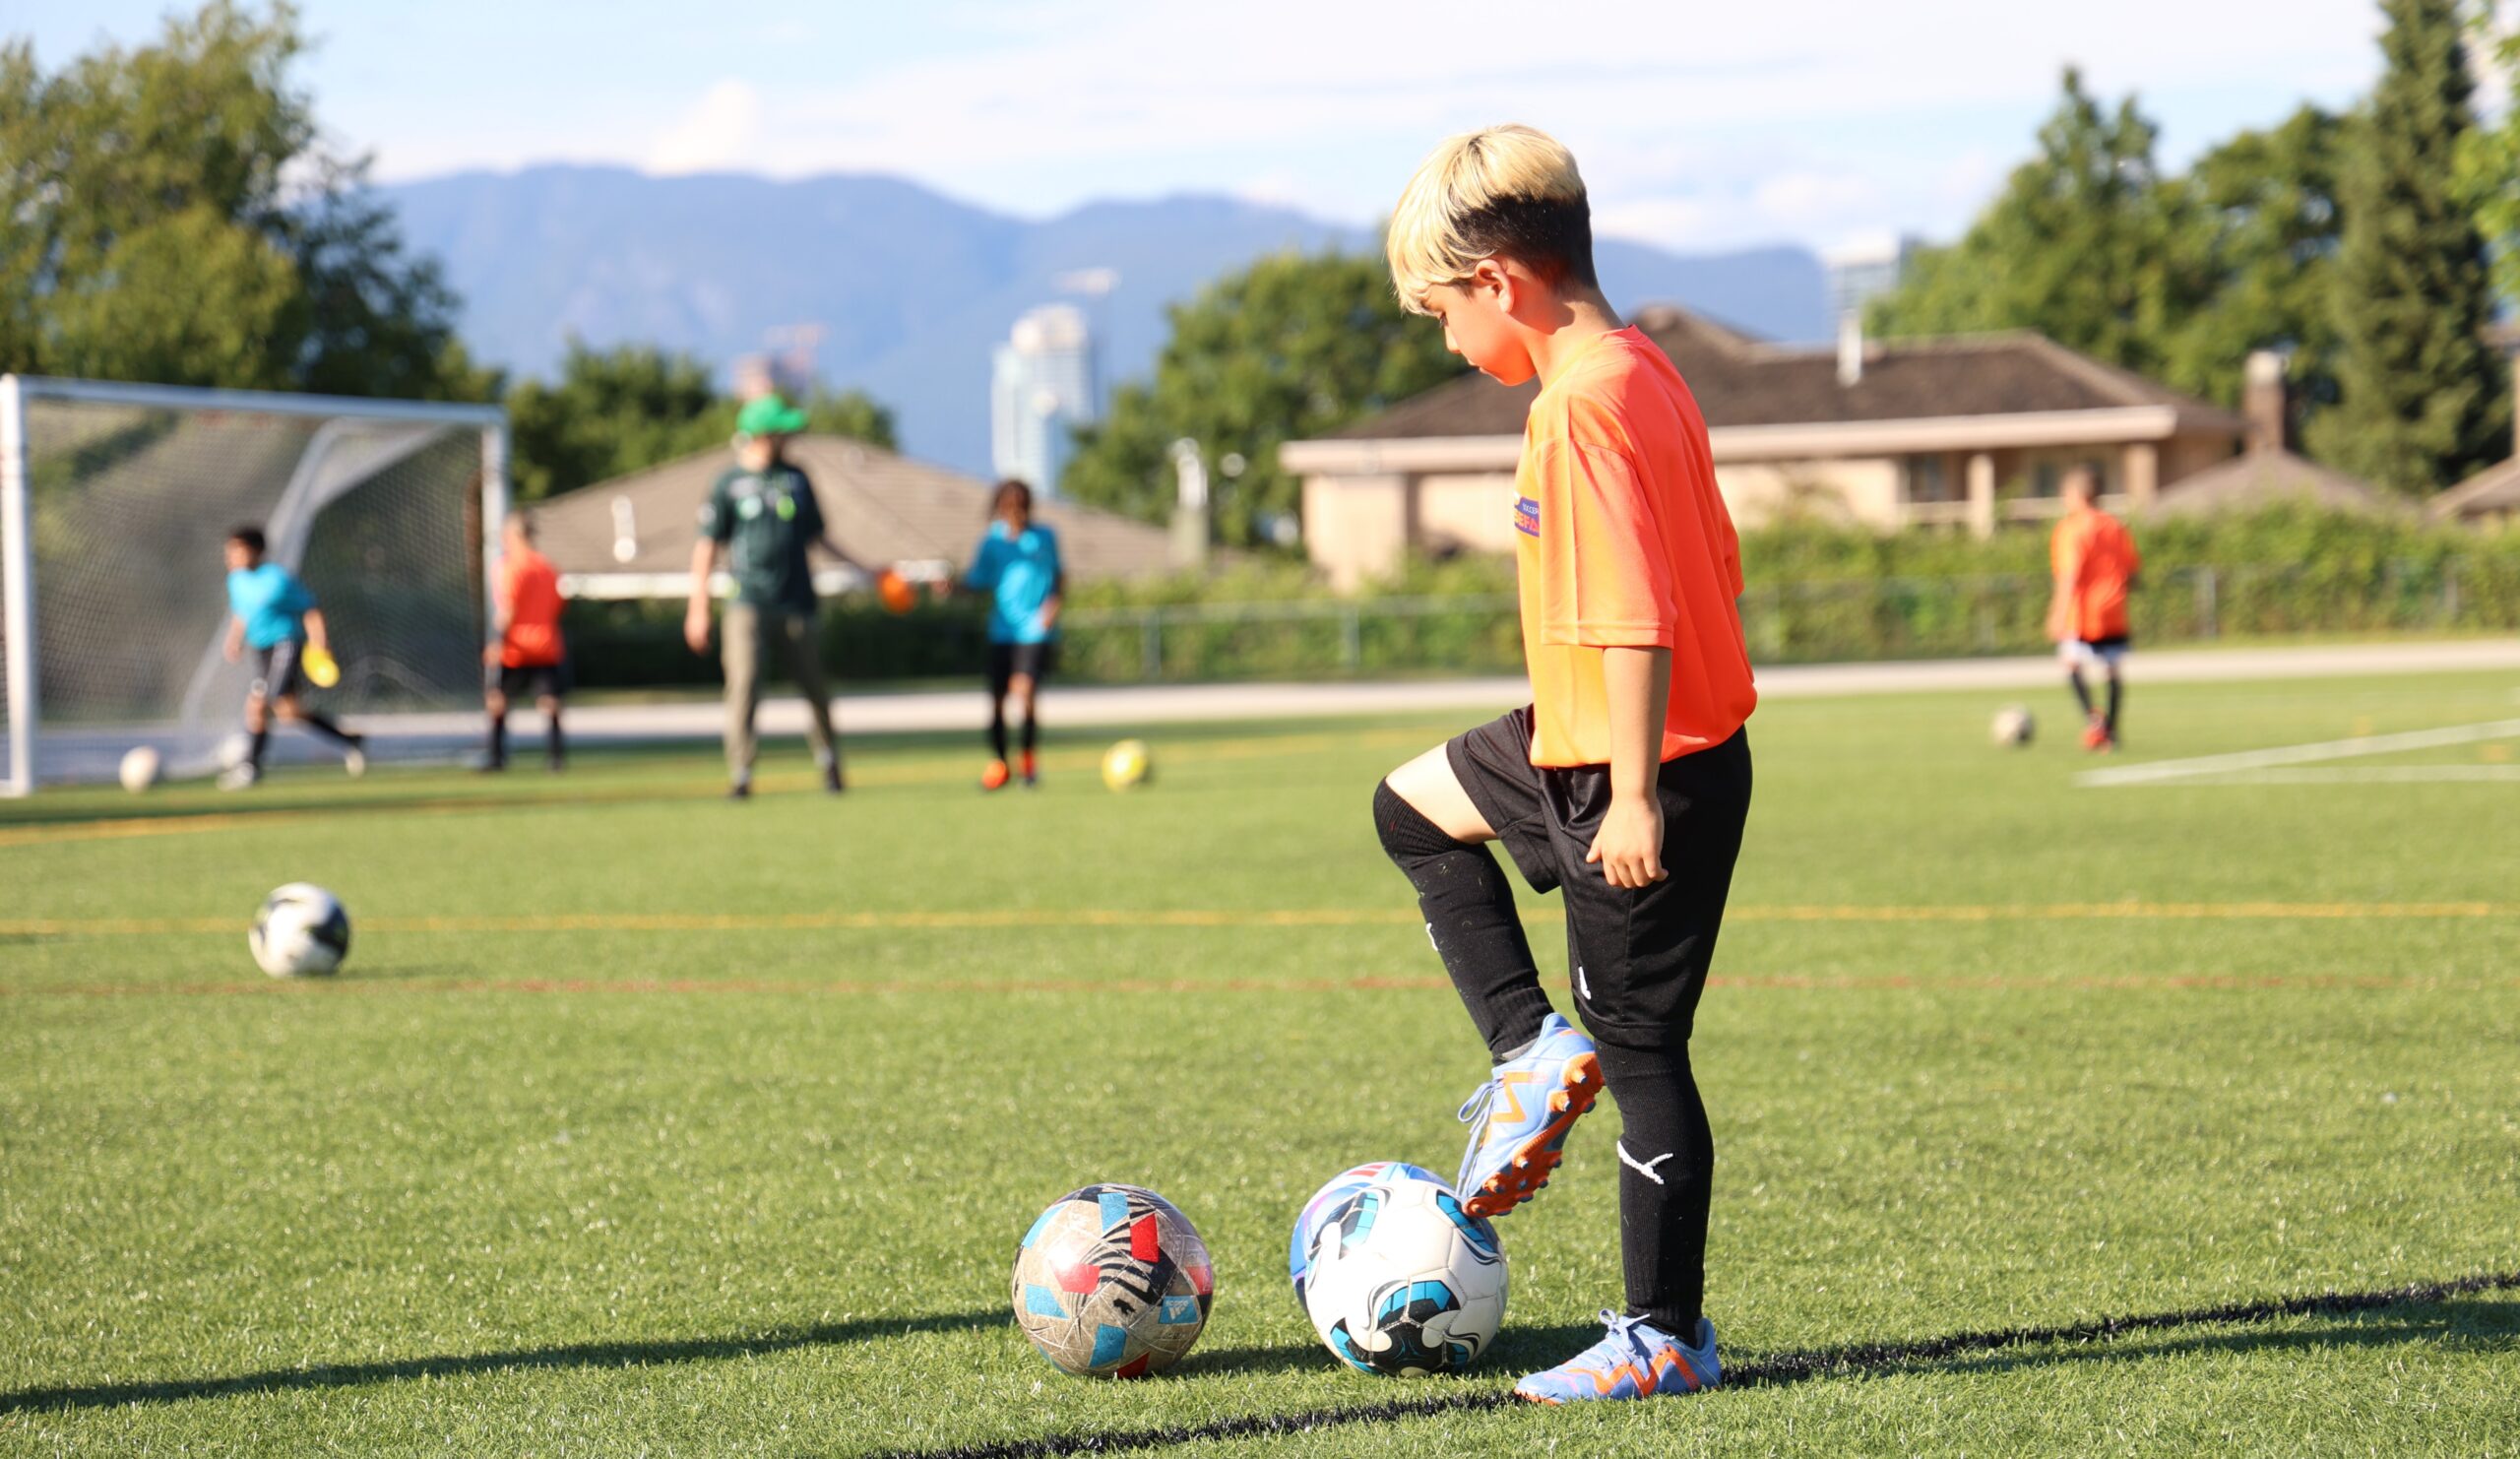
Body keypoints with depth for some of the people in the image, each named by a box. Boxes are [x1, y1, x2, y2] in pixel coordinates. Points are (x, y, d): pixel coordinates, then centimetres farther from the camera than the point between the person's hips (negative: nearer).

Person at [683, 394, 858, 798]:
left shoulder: (797, 479, 12)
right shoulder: (729, 485, 1)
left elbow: (817, 535, 21)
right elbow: (707, 546, 1)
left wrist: (859, 568, 16)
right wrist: (698, 609, -5)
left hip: (798, 605, 3)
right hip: (748, 606, -3)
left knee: (815, 689, 9)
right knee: (743, 688, -13)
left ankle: (828, 761, 31)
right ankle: (739, 776, -8)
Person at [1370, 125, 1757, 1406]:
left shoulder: (1582, 405, -23)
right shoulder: (1641, 373, 8)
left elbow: (1634, 619, -28)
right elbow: (1713, 565, 16)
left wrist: (1634, 796, -26)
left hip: (1642, 772, -10)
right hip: (1585, 746, 10)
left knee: (1641, 1057, -2)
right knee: (1414, 807, 27)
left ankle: (1665, 1340, 7)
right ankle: (1531, 1049, 18)